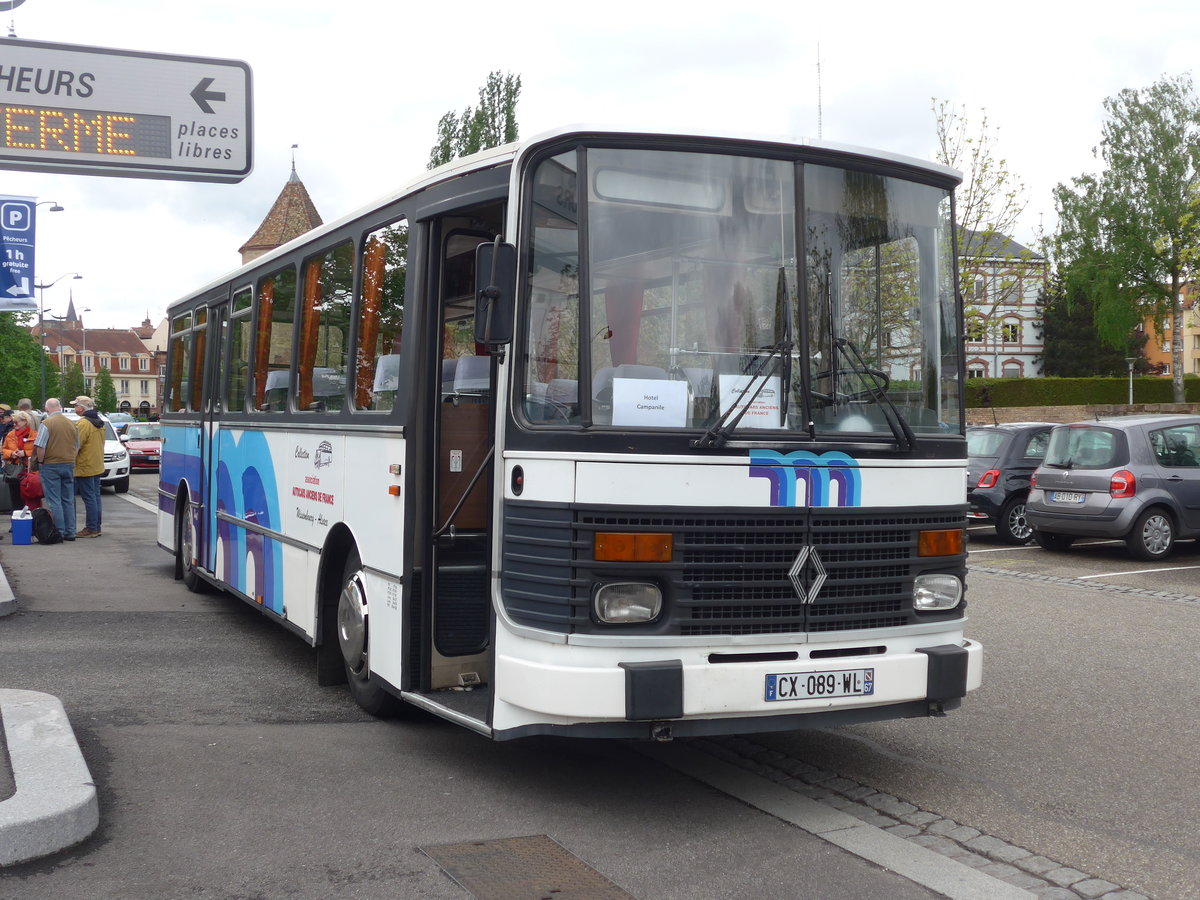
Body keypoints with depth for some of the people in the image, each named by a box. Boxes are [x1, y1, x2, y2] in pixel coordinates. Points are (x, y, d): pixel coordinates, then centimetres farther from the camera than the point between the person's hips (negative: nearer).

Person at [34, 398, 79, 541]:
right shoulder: (72, 424, 7)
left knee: (54, 501, -1)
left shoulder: (46, 423, -11)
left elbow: (40, 447, -14)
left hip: (51, 465, -5)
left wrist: (40, 462, 0)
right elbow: (77, 447, 13)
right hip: (69, 465, 5)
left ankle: (59, 532, -3)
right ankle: (70, 532, 12)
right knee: (68, 500, 10)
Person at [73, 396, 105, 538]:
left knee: (89, 498, -7)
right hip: (98, 466, 9)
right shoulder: (99, 422, 12)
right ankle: (96, 527, 17)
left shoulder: (83, 423, -17)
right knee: (95, 496, 12)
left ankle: (91, 529, -5)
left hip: (85, 467, -9)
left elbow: (76, 445, -19)